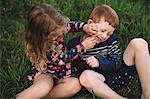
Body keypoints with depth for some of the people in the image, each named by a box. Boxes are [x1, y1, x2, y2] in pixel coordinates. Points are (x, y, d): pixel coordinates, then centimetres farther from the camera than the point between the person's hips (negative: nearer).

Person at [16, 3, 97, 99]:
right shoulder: (37, 46, -28)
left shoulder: (56, 28, -14)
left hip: (62, 72, 6)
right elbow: (61, 60, -23)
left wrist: (85, 27, -16)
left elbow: (71, 24, 6)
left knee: (75, 84, -28)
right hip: (44, 73, -6)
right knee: (44, 87, -41)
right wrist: (82, 46, -23)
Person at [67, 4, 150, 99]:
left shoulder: (110, 39, -1)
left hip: (119, 74, 3)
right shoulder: (74, 45, -6)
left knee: (138, 43, -15)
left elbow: (117, 62, -5)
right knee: (86, 76, -38)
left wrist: (99, 62, -23)